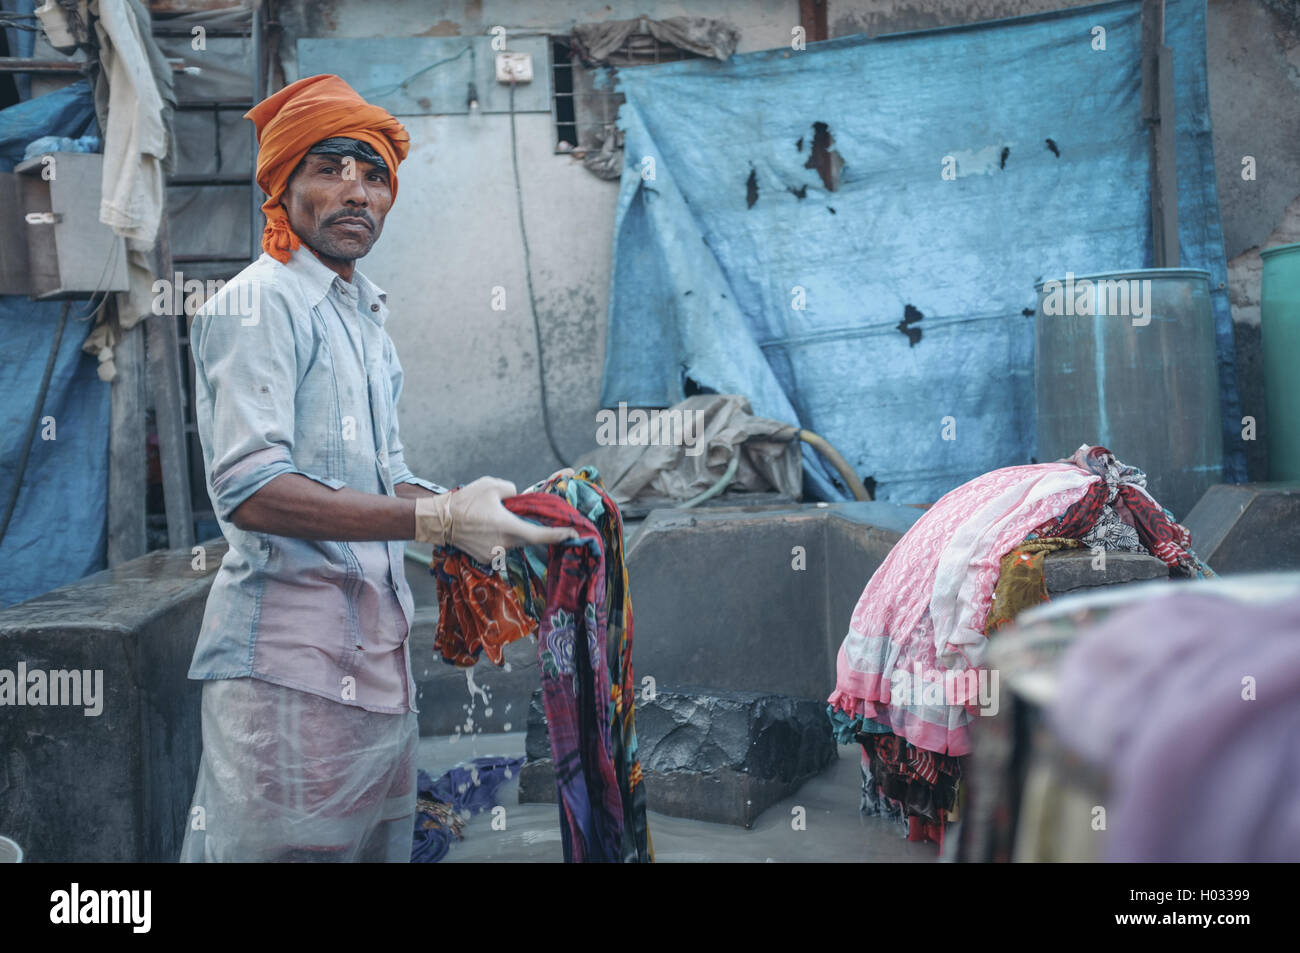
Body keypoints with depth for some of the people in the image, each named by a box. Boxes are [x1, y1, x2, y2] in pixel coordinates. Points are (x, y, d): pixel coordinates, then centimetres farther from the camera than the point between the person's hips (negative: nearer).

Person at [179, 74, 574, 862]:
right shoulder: (259, 303, -10)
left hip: (377, 641, 9)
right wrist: (438, 518, -23)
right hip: (289, 645, -9)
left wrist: (467, 511, 2)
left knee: (379, 840, 13)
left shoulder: (367, 317, 19)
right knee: (286, 845, -3)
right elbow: (250, 490, -21)